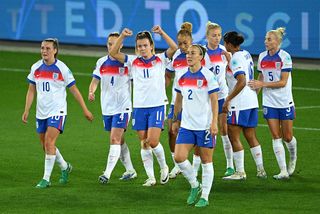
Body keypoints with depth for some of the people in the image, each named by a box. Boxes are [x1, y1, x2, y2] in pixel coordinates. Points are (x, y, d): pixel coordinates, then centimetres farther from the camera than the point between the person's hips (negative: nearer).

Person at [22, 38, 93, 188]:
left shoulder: (62, 69, -8)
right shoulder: (36, 68, 4)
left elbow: (74, 90, 0)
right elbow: (31, 90, 13)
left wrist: (85, 110, 2)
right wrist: (26, 111, 7)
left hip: (57, 111, -5)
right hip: (41, 112, 5)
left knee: (49, 142, -17)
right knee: (45, 145, 11)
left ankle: (46, 179, -12)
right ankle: (65, 167, 35)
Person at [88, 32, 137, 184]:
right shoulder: (101, 62, 5)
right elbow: (95, 80, 5)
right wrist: (91, 92, -16)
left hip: (122, 107, -5)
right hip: (107, 107, 5)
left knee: (115, 139, -14)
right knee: (118, 140, 14)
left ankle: (107, 173, -18)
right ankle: (130, 170, 28)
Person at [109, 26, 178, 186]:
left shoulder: (160, 60, 0)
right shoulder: (133, 61, 5)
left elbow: (174, 48, -15)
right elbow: (113, 53, -4)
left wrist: (161, 33, -23)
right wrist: (122, 36, -16)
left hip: (157, 106, -3)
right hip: (139, 107, 3)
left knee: (153, 141, -12)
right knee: (144, 143, 5)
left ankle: (163, 166, 14)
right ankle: (150, 177, 13)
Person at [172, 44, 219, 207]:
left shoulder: (208, 76, -8)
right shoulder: (182, 77, 7)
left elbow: (214, 101, -9)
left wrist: (214, 122, -16)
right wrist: (175, 120, 18)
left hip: (205, 126, -5)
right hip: (187, 125, 5)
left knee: (206, 161, 3)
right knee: (179, 157, -6)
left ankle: (204, 196, 12)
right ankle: (194, 186, 15)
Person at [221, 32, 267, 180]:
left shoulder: (235, 59, -15)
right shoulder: (246, 54, 11)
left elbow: (241, 82, -24)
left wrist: (228, 100, -21)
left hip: (240, 103, -9)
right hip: (252, 101, 9)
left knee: (233, 136, -2)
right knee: (251, 136, 13)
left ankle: (240, 172, -2)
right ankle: (260, 170, 13)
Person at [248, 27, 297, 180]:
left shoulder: (285, 57, -12)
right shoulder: (262, 57, 3)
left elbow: (283, 82, -16)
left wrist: (262, 84, -20)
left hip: (285, 102, -4)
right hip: (269, 103, 4)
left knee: (287, 137, 4)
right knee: (276, 137, -4)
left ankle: (293, 159, 35)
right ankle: (283, 171, -4)